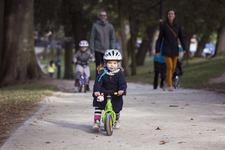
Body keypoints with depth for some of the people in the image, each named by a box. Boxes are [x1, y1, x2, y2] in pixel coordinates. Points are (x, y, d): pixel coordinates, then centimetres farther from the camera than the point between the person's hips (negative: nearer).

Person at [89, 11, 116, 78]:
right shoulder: (95, 26, 1)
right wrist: (92, 51, -4)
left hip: (107, 51, 2)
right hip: (98, 51, -2)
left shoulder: (110, 26, 7)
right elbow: (92, 39, 2)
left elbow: (113, 39, 9)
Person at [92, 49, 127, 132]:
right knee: (98, 107, -14)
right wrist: (96, 91, -34)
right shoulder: (102, 73, -10)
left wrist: (122, 90, -34)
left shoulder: (119, 73, -8)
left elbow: (123, 84, -12)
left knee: (116, 110, 9)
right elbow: (98, 82, -16)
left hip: (115, 94, 0)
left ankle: (117, 120, 41)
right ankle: (96, 123, -9)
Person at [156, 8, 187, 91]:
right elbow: (160, 38, -2)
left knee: (173, 67, 11)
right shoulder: (163, 25, -6)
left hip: (175, 49, 4)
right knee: (169, 67, -12)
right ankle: (170, 86, -2)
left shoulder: (177, 25, 3)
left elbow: (181, 37, 2)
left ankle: (166, 82, 35)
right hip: (166, 49, -4)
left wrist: (184, 48, -9)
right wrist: (157, 51, -2)